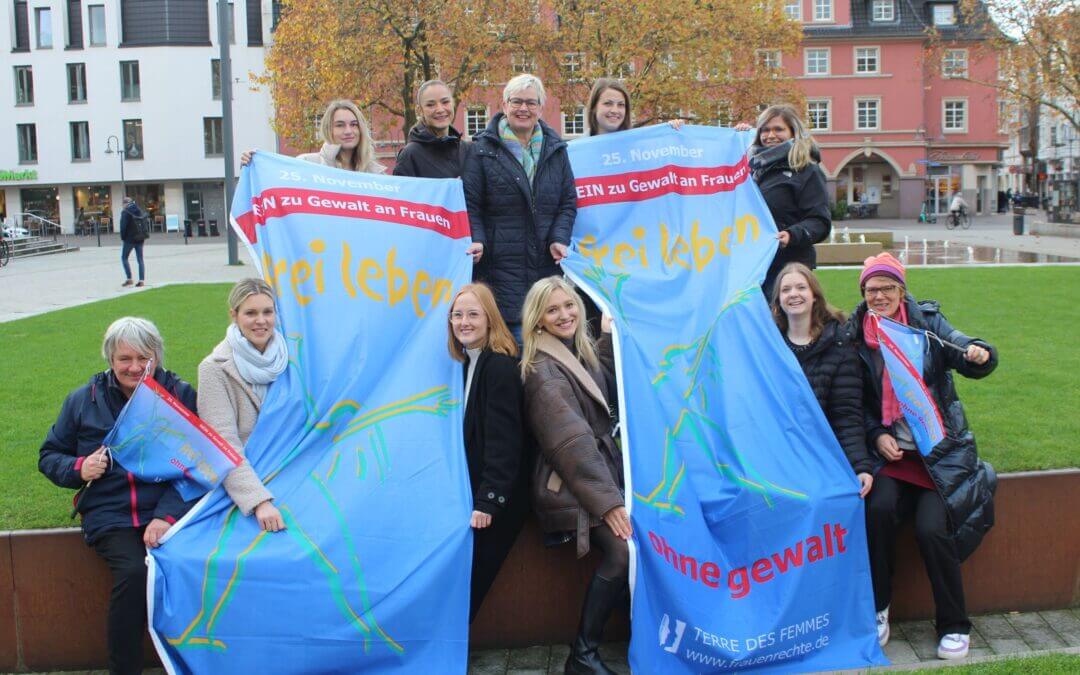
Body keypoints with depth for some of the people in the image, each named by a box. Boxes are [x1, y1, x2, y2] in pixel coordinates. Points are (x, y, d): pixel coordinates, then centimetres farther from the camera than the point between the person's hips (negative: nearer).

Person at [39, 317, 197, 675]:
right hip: (109, 513, 1)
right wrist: (78, 469, -3)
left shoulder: (181, 395, 5)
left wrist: (168, 514, -18)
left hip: (170, 508, 0)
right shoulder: (82, 400, 11)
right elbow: (49, 456, 21)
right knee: (134, 571, -30)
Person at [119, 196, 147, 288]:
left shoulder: (125, 212, -9)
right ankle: (142, 280, 0)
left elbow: (123, 226, -12)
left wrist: (122, 238, -1)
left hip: (130, 238, -6)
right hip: (140, 237, 6)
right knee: (140, 259, 6)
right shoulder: (139, 211, 11)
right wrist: (143, 235, 13)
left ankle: (129, 279, -1)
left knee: (124, 258, 7)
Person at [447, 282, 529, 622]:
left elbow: (503, 439, -21)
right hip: (475, 493, 8)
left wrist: (488, 500, -24)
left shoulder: (500, 366, -16)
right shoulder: (468, 364, 11)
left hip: (496, 502, -8)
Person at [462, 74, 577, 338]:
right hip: (501, 264, -3)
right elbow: (470, 204, -1)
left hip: (548, 262, 4)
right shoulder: (483, 149, 3)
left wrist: (559, 239, -4)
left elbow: (568, 201, 11)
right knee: (515, 338, -8)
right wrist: (477, 240, -16)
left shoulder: (555, 148, 14)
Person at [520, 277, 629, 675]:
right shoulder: (544, 370, -12)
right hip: (570, 486, -8)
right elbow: (572, 441, -19)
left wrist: (610, 336, 17)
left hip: (602, 472, 8)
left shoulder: (581, 353, 14)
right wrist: (607, 500, -24)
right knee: (622, 549, -25)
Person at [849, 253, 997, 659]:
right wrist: (877, 436, -8)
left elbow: (969, 358, -9)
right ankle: (877, 609, -7)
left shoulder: (927, 321, 0)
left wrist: (979, 354, -32)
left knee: (931, 528, -19)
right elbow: (858, 402, 8)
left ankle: (954, 626, 1)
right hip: (892, 449, 1)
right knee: (879, 508, -26)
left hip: (943, 449, -1)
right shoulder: (856, 336, 3)